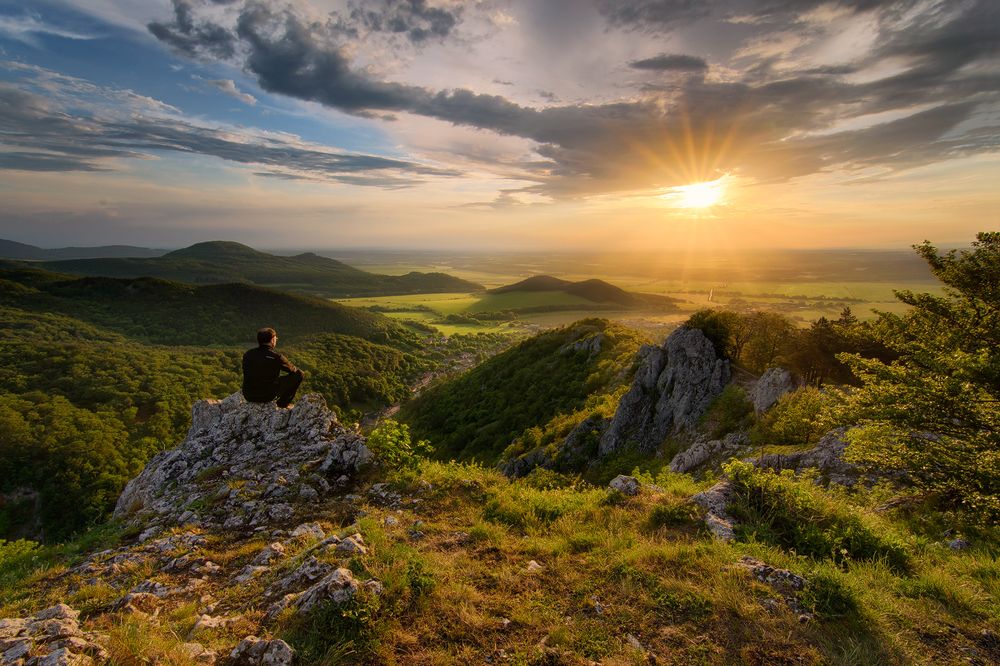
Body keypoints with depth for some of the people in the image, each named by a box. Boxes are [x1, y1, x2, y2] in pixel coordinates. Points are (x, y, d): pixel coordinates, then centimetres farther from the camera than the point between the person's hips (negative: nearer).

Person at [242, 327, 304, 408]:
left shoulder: (248, 354, -1)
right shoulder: (276, 357, -17)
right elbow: (294, 371, -1)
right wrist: (301, 373, 23)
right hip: (267, 397, -6)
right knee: (298, 375, 3)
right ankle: (283, 403, 13)